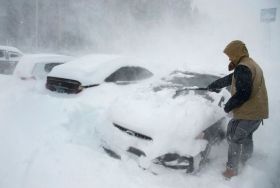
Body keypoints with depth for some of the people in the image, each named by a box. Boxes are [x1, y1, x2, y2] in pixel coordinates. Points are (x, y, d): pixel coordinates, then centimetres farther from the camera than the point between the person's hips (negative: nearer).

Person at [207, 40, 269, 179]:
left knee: (234, 138, 1)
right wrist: (213, 86, 32)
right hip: (258, 111, 10)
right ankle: (246, 160, 46)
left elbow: (243, 93, -27)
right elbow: (230, 79, 24)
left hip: (247, 113, -10)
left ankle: (232, 169, 9)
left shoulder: (242, 68, -19)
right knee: (246, 136, 27)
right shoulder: (251, 64, 15)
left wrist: (228, 106, -14)